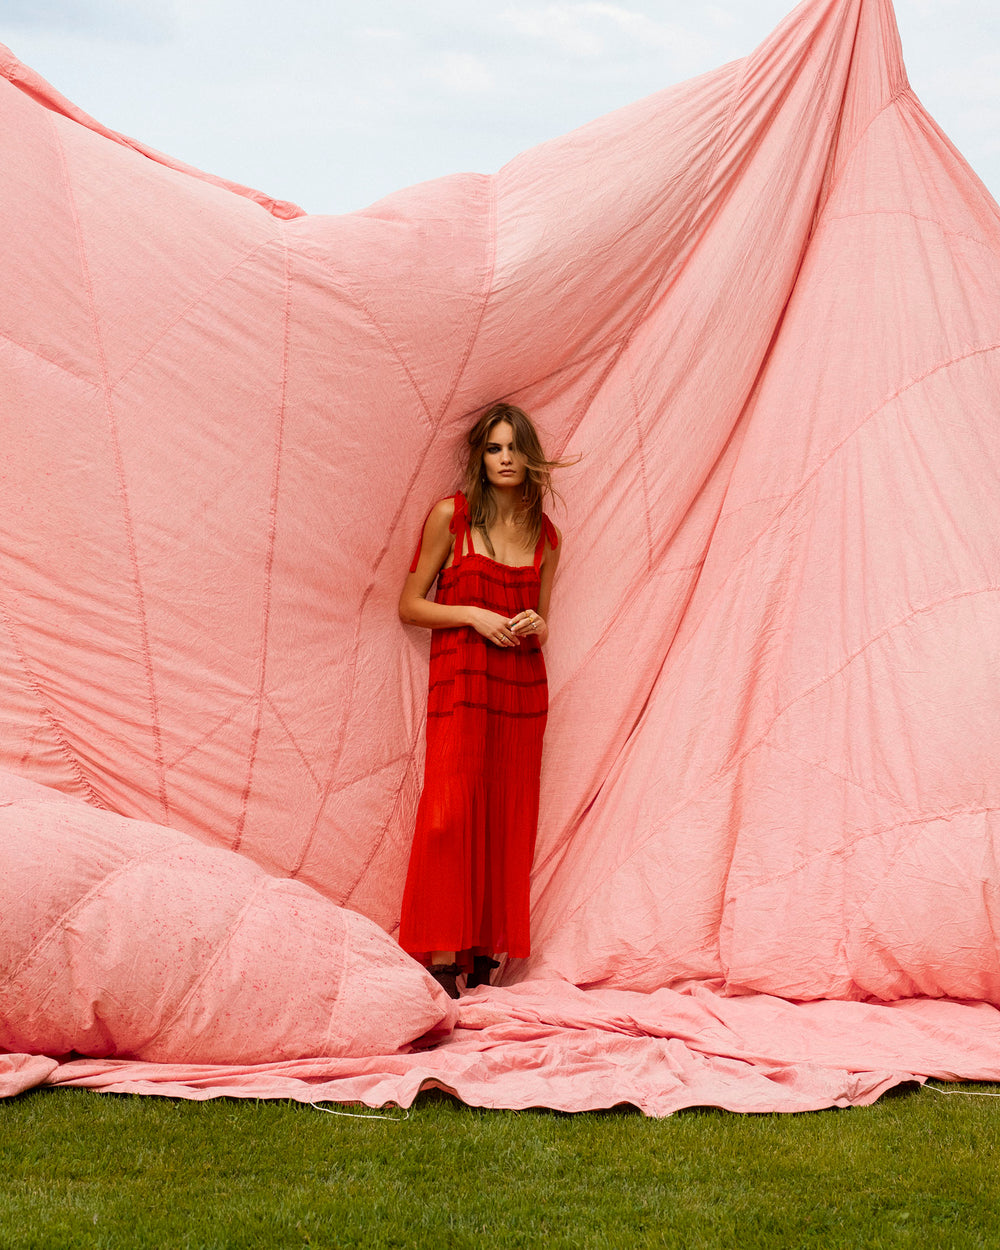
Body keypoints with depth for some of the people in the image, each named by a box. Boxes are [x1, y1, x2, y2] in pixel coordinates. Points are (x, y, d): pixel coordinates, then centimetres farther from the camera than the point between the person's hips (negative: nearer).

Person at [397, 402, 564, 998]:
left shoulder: (546, 535, 11)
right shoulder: (451, 517, 1)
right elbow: (410, 605, 2)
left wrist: (536, 627, -2)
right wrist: (474, 615, -11)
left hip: (522, 688, 4)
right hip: (461, 683, -4)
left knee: (508, 821, 1)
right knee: (451, 813, -13)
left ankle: (486, 965, 7)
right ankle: (443, 963, -10)